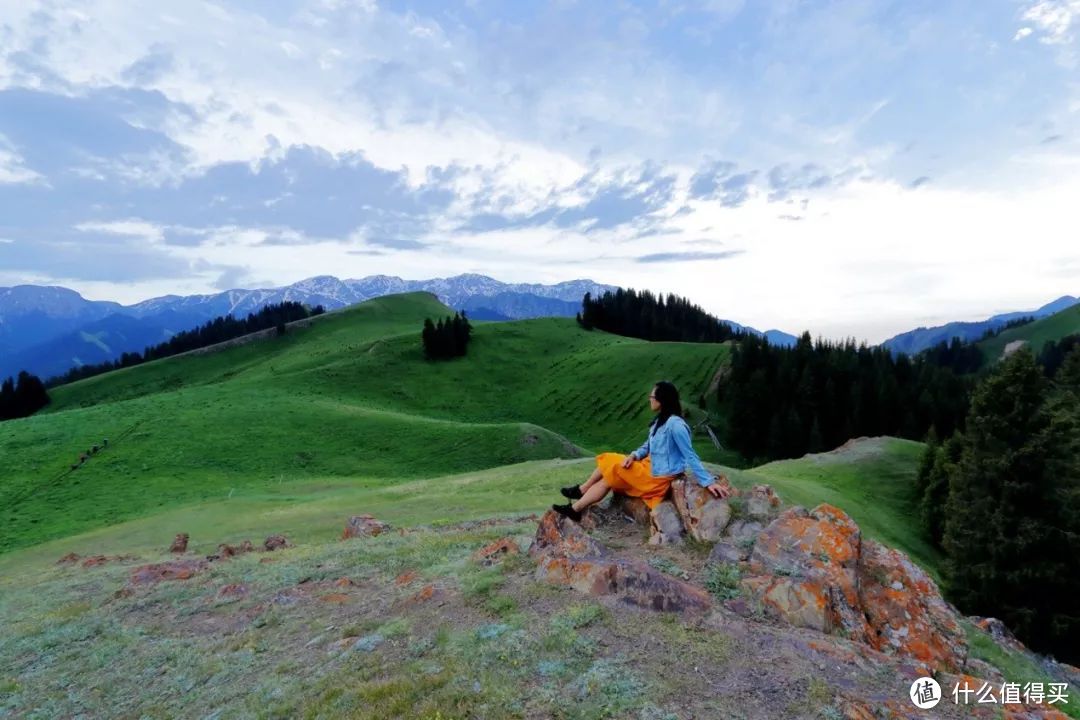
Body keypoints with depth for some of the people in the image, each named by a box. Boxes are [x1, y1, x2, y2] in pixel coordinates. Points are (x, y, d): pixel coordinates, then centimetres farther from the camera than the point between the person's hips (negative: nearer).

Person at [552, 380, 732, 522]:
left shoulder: (675, 424, -24)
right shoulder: (659, 421, 7)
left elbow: (690, 456, -23)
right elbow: (647, 447, 12)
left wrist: (709, 482, -25)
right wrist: (633, 456, -8)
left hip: (657, 478, -9)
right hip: (649, 468, 9)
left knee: (609, 463, -4)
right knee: (607, 478, 5)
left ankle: (581, 490, 15)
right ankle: (575, 508, 12)